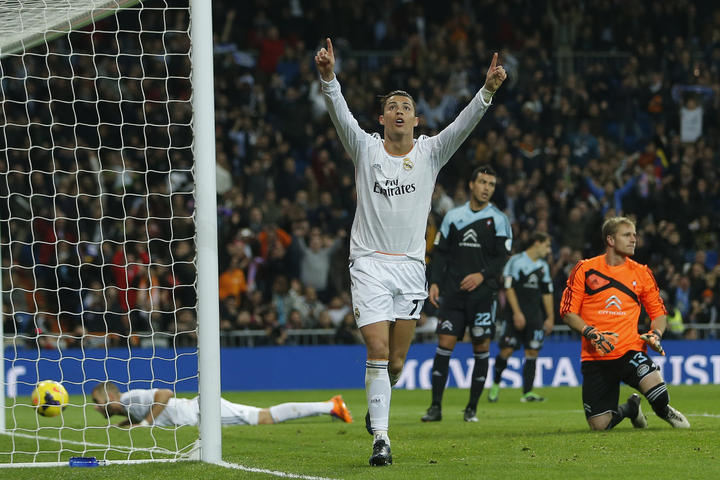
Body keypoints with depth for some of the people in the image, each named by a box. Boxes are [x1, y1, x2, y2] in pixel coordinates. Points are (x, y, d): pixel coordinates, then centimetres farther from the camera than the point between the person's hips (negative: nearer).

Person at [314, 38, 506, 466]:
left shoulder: (430, 152, 6)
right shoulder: (365, 149, 2)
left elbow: (463, 125, -8)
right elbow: (341, 114, -13)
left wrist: (488, 91, -24)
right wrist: (328, 77, -30)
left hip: (411, 266, 2)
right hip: (370, 262, -2)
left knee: (396, 362, 6)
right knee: (378, 353, -13)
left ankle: (376, 404, 37)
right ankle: (381, 438, -12)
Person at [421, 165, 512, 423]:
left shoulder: (498, 219, 3)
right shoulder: (453, 216, 10)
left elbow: (502, 257, -2)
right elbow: (440, 252, 12)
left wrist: (482, 275, -17)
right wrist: (435, 282, 0)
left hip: (483, 293, -2)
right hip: (453, 292, 2)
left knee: (481, 347, -1)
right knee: (445, 342, -6)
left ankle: (472, 408, 8)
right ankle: (436, 406, -4)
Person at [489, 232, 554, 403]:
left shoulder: (543, 266, 16)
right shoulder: (516, 261, -5)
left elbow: (547, 293, 21)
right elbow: (509, 288, -9)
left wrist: (550, 317, 18)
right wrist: (517, 313, -14)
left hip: (535, 316, 6)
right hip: (517, 316, -6)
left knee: (532, 351, -3)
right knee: (507, 350, -9)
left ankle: (527, 392, -1)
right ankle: (495, 385, 12)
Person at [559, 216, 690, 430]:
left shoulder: (641, 273, 8)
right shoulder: (585, 270, 2)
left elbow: (659, 312, 17)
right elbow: (568, 312, 2)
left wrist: (656, 334, -4)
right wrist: (590, 333, -14)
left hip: (630, 350, 0)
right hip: (595, 357, 0)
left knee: (655, 388, -32)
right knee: (599, 425, -5)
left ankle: (664, 410, 6)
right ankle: (630, 408, 30)